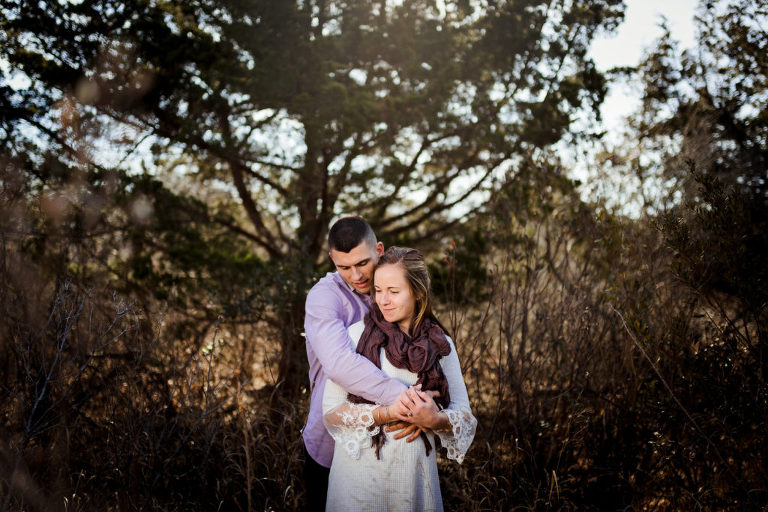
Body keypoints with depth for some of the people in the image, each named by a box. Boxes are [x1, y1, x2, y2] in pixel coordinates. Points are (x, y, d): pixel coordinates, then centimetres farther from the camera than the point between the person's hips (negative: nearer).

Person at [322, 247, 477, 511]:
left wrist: (436, 419, -20)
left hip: (415, 475, 2)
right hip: (361, 472, -2)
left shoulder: (440, 345, 0)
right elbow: (331, 411, -10)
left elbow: (464, 415, 1)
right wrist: (386, 413, -23)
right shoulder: (356, 335, -8)